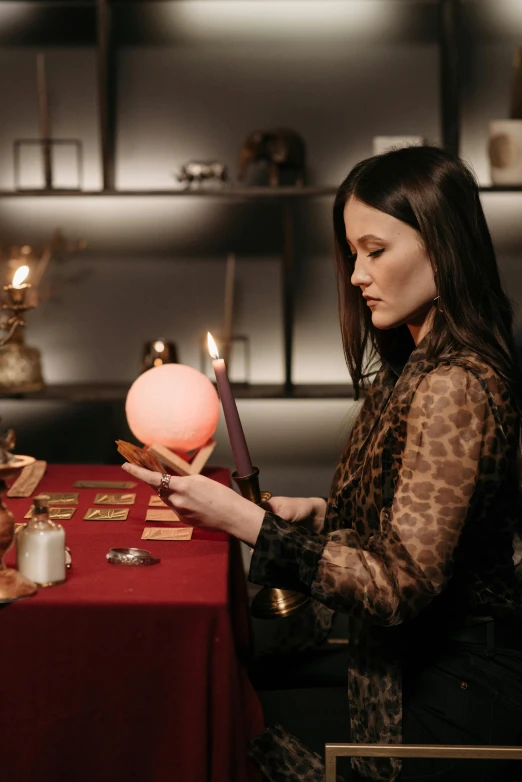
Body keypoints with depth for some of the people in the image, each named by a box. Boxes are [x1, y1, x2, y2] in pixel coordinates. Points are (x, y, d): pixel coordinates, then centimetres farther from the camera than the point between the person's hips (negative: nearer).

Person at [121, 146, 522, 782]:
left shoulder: (452, 387, -23)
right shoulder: (423, 366, 9)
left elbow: (403, 581, -25)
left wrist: (241, 519, -25)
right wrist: (321, 514, 3)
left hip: (453, 692, -9)